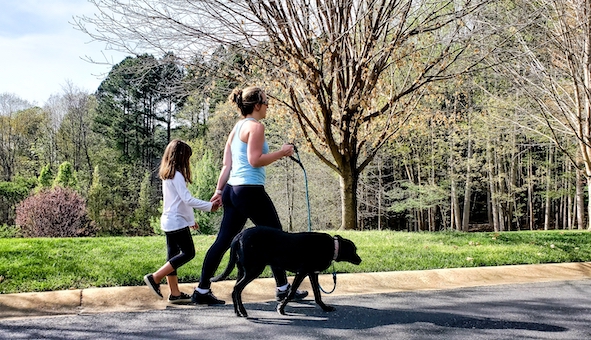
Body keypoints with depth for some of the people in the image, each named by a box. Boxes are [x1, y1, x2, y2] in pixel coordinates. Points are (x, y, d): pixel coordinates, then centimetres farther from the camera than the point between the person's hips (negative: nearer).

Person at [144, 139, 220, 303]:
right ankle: (155, 277, -6)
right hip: (177, 222, -10)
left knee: (173, 255, 9)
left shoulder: (167, 175, 14)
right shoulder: (177, 175, -15)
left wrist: (191, 220, 22)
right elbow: (187, 199, -21)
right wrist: (209, 206, -15)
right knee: (188, 253, -4)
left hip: (168, 221, 10)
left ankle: (175, 293, 12)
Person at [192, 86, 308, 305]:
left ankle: (202, 290, 9)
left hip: (233, 189, 9)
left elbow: (226, 164, 15)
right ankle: (283, 288, 14)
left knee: (224, 240, 8)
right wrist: (281, 153, -8)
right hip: (251, 190, -9)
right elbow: (255, 160, -18)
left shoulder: (237, 127, 18)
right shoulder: (256, 126, -9)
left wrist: (219, 190, 14)